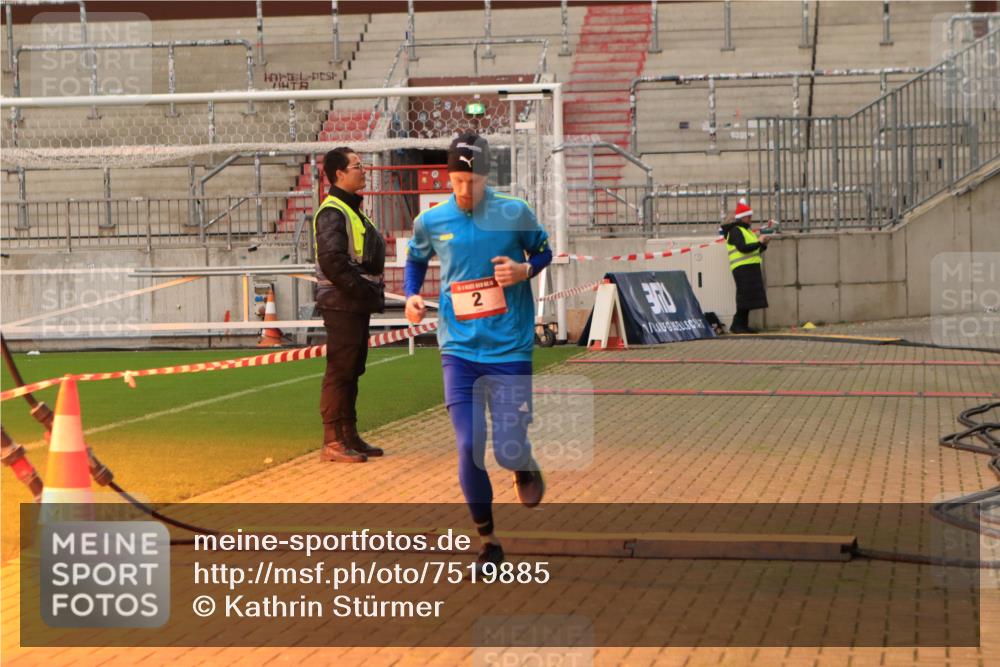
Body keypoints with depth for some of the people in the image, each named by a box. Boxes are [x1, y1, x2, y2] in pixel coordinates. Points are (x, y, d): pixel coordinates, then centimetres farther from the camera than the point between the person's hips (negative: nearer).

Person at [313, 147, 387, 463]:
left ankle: (349, 436, 21)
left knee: (352, 371, 14)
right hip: (341, 304, -10)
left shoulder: (352, 209, 19)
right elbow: (332, 261, -23)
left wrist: (373, 290, 8)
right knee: (339, 371, -8)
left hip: (358, 304, 10)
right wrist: (364, 290, -19)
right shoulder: (331, 212, -13)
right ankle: (332, 442, -5)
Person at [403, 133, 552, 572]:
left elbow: (545, 252, 8)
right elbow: (416, 259, 20)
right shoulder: (430, 221, 1)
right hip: (459, 350, 2)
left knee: (509, 453, -5)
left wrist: (526, 269, -13)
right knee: (468, 449, -5)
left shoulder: (515, 213, -5)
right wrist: (411, 296, 2)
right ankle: (487, 540, 13)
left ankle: (525, 468, 35)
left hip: (511, 350, -1)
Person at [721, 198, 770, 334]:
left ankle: (743, 325, 12)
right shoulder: (735, 231, -9)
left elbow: (754, 250, 24)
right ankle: (737, 325, -9)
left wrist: (763, 245, 7)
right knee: (745, 297, -12)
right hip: (742, 268, -10)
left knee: (749, 298, 8)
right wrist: (759, 242, -15)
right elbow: (743, 248, -23)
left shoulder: (746, 230, 23)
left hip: (751, 268, 10)